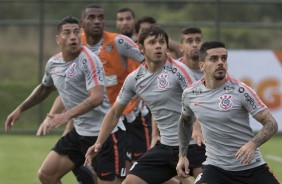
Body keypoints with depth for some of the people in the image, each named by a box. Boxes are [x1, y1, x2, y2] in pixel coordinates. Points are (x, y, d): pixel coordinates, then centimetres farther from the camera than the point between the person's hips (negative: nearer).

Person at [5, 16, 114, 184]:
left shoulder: (88, 60, -17)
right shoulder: (53, 63, 6)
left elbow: (97, 97, -29)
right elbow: (44, 88, 28)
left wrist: (68, 115, -37)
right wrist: (20, 109, 28)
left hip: (100, 133, -8)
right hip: (79, 132, 8)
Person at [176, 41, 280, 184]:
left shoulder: (240, 90, -12)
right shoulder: (190, 94, 0)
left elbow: (271, 124, -12)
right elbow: (184, 121, 22)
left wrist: (253, 144, -30)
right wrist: (182, 155, 18)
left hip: (251, 167, -2)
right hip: (215, 166, 2)